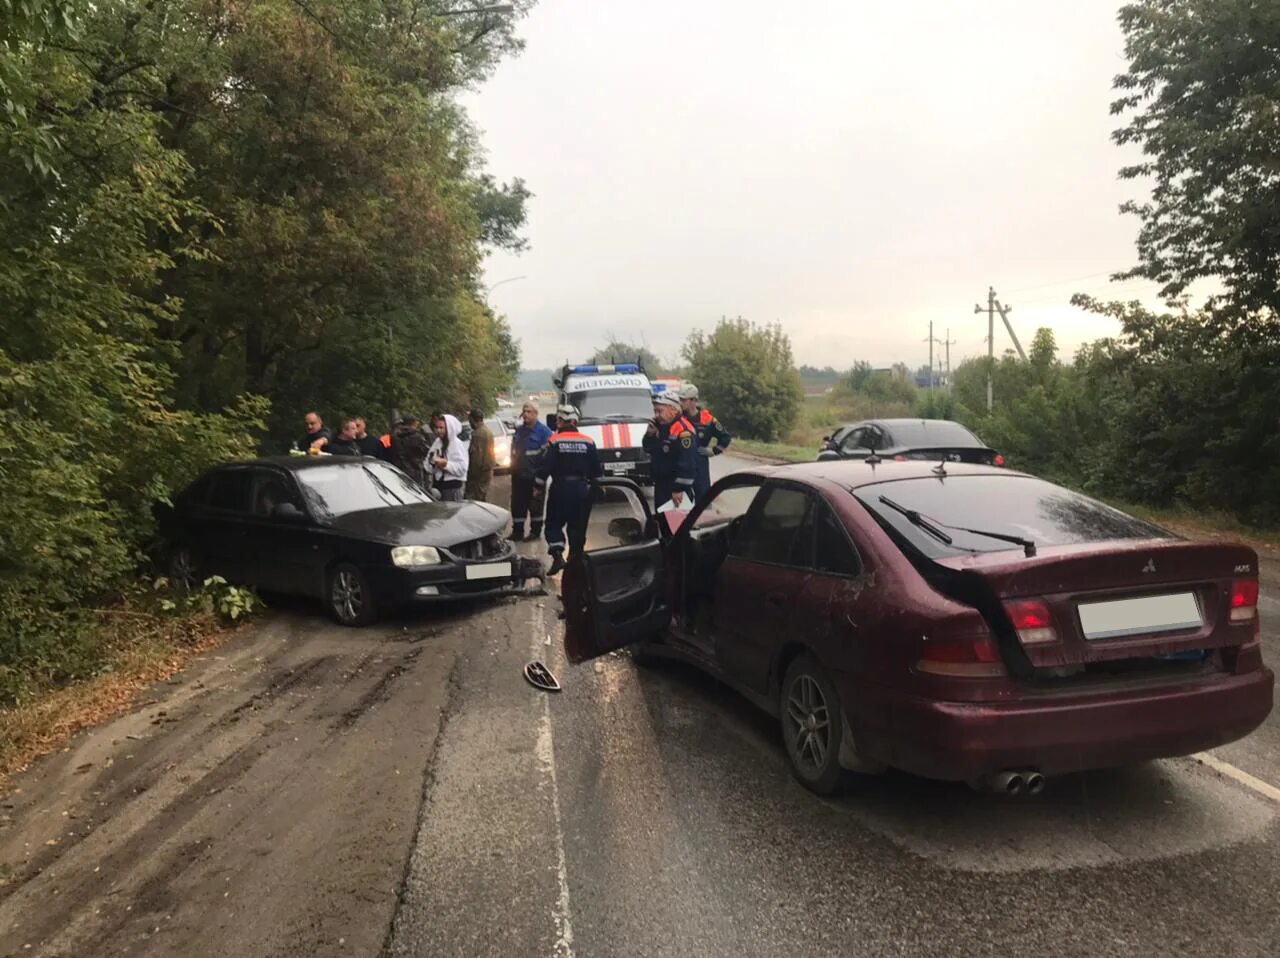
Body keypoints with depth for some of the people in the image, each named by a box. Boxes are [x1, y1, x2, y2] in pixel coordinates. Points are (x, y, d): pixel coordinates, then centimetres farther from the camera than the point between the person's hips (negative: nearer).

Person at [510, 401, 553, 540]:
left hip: (534, 476, -6)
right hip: (518, 475, 6)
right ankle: (517, 532, 15)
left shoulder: (543, 431, -9)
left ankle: (535, 530, 15)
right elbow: (513, 449, 26)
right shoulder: (519, 430, 14)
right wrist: (513, 465, 13)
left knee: (535, 504, 3)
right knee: (517, 503, 8)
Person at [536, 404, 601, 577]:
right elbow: (596, 470, 6)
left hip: (560, 488, -3)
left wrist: (538, 485, 1)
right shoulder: (588, 442, 2)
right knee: (578, 527, 11)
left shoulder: (554, 441, -7)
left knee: (554, 524, 7)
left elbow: (545, 467, -9)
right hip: (582, 489, 3)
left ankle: (558, 555, -12)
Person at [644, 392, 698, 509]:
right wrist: (650, 435, -2)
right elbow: (647, 449, 18)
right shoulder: (659, 426, 9)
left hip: (677, 487, -9)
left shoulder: (683, 430, -21)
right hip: (660, 484, 9)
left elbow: (687, 464, -25)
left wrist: (679, 488, -25)